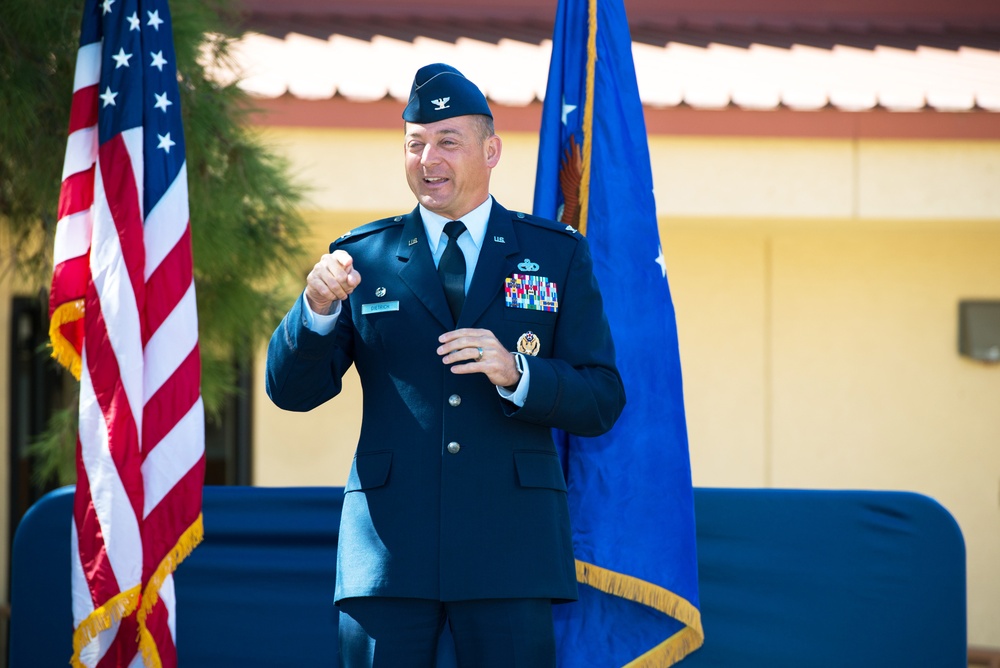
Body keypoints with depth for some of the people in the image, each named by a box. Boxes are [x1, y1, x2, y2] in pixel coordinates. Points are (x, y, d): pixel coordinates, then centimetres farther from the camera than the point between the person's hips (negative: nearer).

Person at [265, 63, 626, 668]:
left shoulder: (556, 254, 9)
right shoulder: (362, 256, 10)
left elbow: (603, 402, 4)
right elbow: (291, 390, 5)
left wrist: (515, 374, -14)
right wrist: (318, 309, -14)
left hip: (511, 548, 0)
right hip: (390, 545, 0)